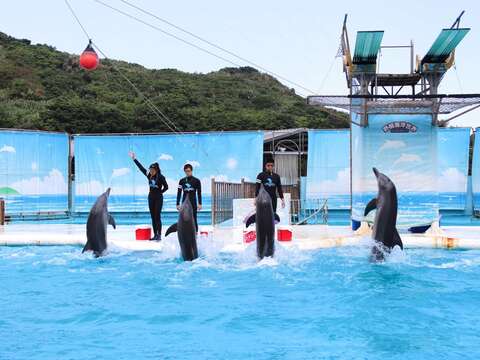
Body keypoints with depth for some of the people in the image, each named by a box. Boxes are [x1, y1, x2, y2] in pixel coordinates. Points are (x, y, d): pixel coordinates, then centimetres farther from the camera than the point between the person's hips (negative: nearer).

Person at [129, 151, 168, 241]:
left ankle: (159, 235, -5)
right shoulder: (149, 176, 5)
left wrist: (159, 192, -5)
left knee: (157, 217, -7)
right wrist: (134, 159, 7)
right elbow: (141, 167, 7)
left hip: (158, 198, -6)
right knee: (153, 217, 7)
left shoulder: (161, 177, -11)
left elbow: (166, 187, -11)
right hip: (151, 198, 6)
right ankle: (155, 235, 12)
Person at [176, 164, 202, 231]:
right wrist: (177, 204, 4)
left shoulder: (196, 181, 0)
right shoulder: (182, 181, 5)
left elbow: (199, 193, 1)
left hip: (193, 203, -2)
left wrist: (200, 204, -4)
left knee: (194, 219, -1)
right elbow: (179, 193, 7)